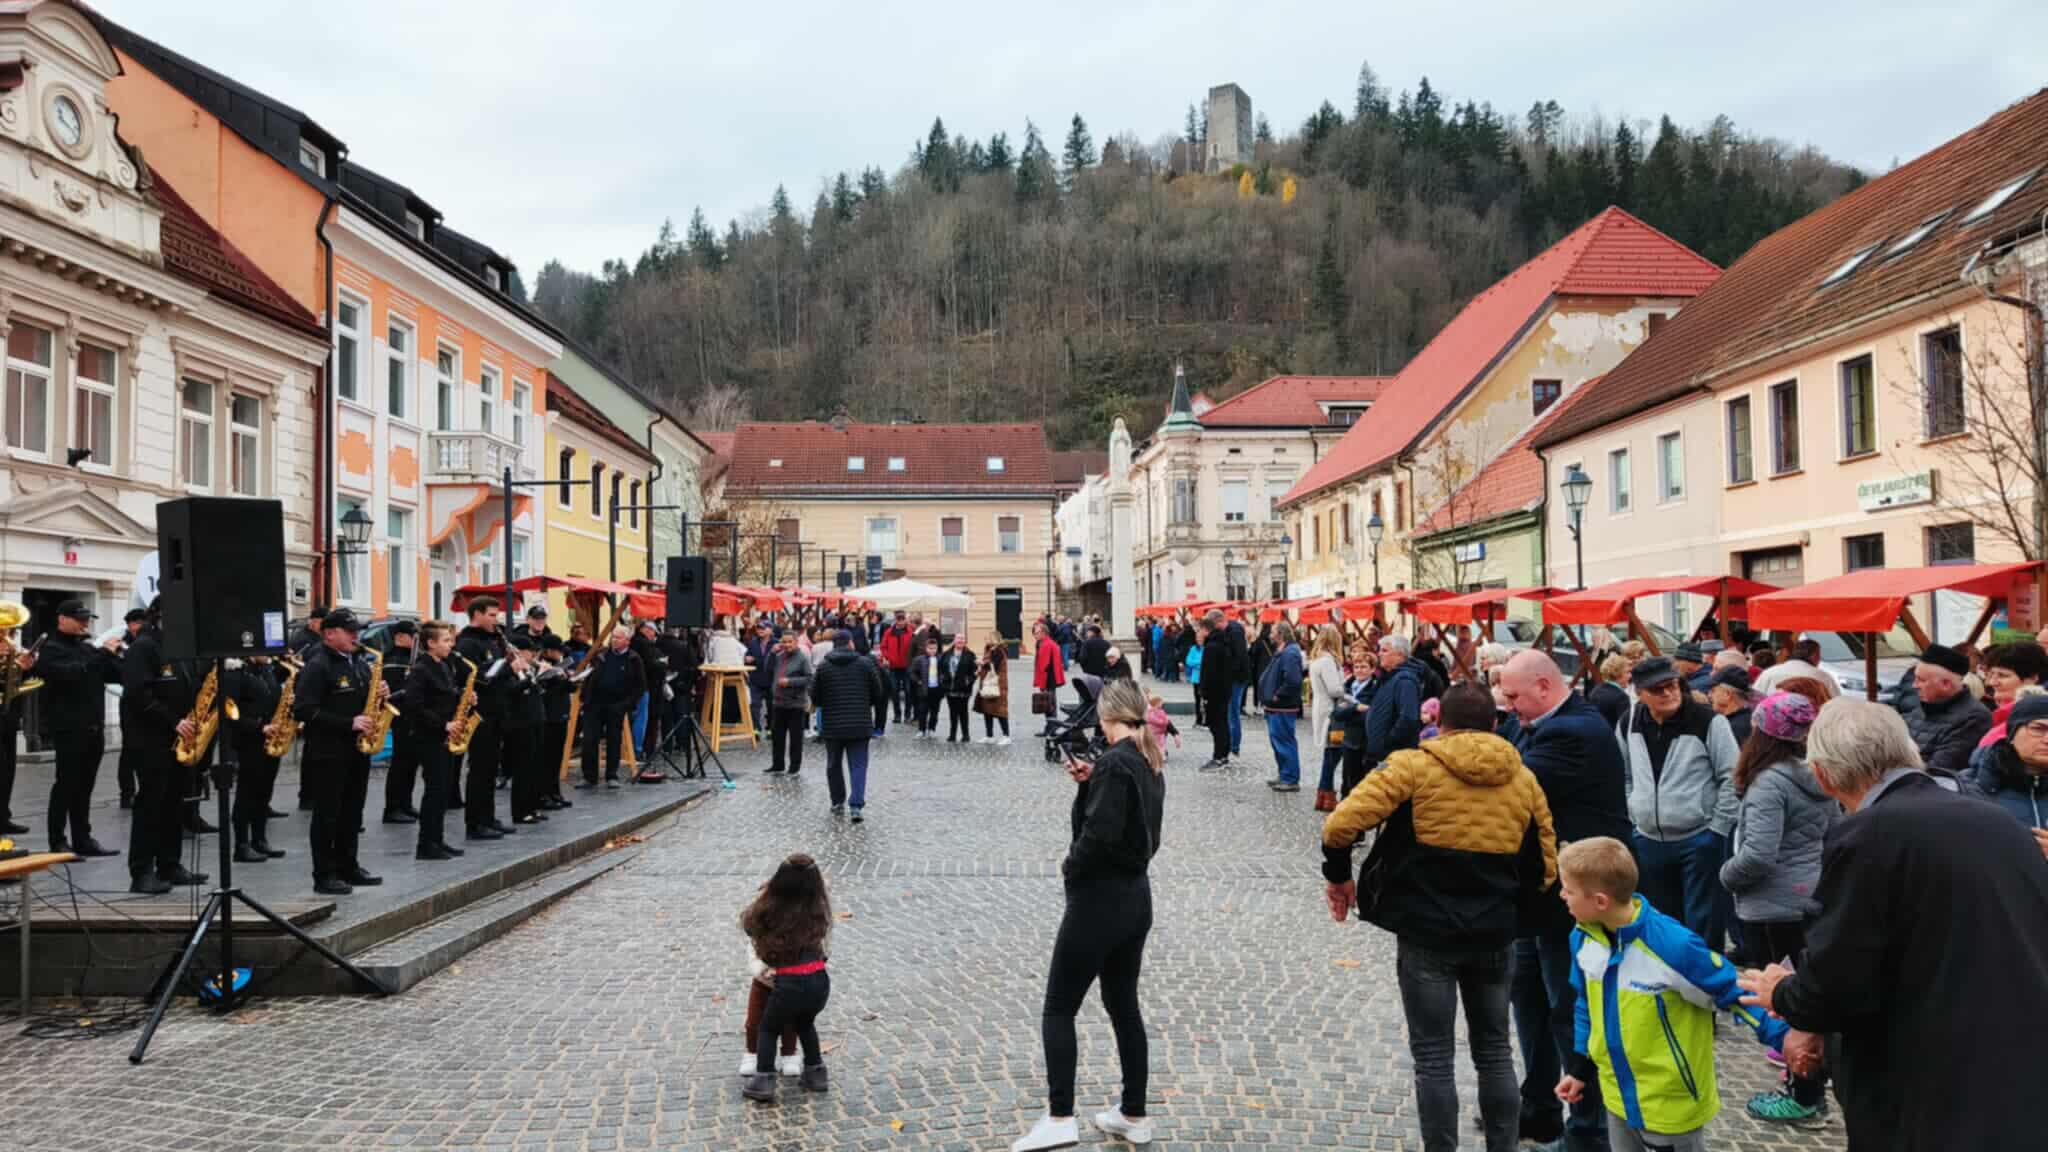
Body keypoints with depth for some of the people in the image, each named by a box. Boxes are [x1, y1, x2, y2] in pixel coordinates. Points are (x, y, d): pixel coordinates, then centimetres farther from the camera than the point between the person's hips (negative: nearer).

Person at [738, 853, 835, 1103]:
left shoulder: (770, 911, -2)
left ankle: (763, 1082, 17)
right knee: (805, 1023, 33)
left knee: (768, 1028, 23)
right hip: (820, 982, 3)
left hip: (791, 983, -3)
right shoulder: (817, 910, 3)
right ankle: (815, 1073, 35)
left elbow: (747, 922, 17)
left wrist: (764, 893, 25)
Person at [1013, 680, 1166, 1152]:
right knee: (1123, 1005, 17)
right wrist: (1090, 782, 1)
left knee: (1059, 1009, 1)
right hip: (1135, 897, 9)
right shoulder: (1149, 763, 8)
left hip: (1099, 900, -9)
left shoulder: (1113, 763, -19)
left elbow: (1099, 835, -27)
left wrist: (1070, 867, -10)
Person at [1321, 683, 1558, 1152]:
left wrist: (1338, 875, 0)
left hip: (1426, 933, -4)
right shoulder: (1524, 780, 5)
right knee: (1494, 1051, 18)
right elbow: (1544, 870, 10)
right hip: (1493, 935, 4)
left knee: (1433, 1058, 4)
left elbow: (1342, 823, -16)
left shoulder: (1415, 766, -8)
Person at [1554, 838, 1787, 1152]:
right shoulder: (1584, 937, -7)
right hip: (1618, 1095, 6)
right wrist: (1580, 1067, 12)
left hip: (1672, 1102, -6)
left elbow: (1733, 993, -17)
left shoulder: (1672, 945, -28)